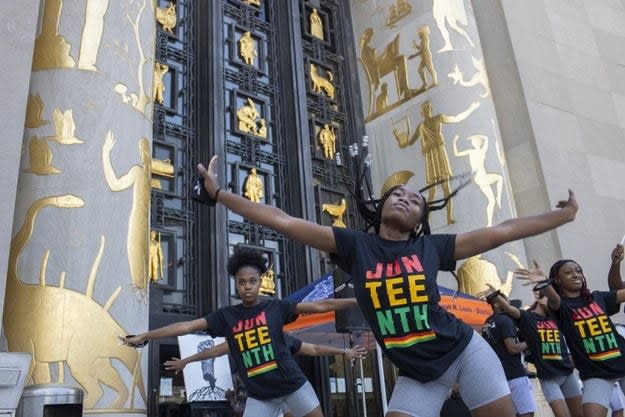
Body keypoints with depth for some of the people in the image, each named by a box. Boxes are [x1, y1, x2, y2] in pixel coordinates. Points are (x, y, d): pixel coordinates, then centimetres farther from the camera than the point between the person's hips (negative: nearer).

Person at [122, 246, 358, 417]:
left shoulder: (275, 307, -4)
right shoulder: (226, 316, 0)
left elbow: (318, 306, -5)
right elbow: (187, 326, 0)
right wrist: (143, 337, 0)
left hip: (292, 384, -1)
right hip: (259, 394, 1)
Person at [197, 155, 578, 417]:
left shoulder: (431, 247, -2)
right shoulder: (355, 245, -3)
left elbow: (502, 231, 3)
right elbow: (284, 222, -6)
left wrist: (563, 215, 6)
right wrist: (219, 193, -7)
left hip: (465, 350, 1)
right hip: (418, 372, 0)